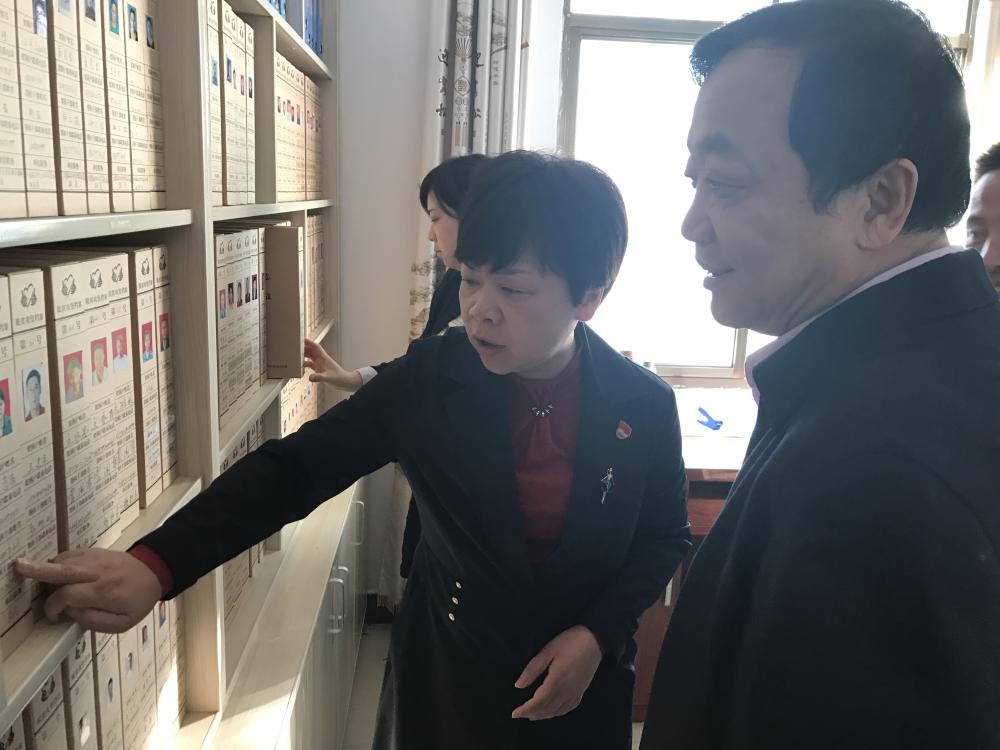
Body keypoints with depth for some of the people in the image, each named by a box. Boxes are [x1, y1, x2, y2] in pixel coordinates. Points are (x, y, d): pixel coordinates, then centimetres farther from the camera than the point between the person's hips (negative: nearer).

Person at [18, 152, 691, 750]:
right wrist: (155, 565, -31)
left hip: (583, 686, 0)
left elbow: (665, 536, -1)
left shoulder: (645, 405, -14)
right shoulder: (430, 379, -16)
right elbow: (294, 468, -19)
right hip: (450, 677, 1)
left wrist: (598, 635, -15)